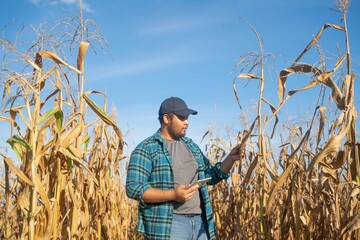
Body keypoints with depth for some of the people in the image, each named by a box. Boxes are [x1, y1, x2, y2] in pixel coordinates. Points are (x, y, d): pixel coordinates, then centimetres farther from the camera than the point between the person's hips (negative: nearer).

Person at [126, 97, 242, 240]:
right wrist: (173, 194, -21)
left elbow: (212, 176, 20)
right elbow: (133, 188, -13)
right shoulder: (146, 149, -5)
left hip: (199, 221, 7)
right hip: (167, 225, -6)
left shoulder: (191, 146, 16)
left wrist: (231, 158, 2)